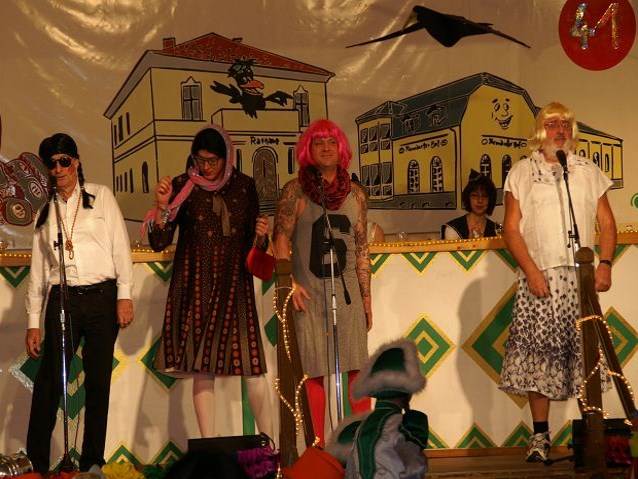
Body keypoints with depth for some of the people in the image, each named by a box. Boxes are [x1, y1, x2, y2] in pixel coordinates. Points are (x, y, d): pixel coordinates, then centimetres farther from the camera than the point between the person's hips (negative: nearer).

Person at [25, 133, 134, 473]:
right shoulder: (45, 211, 14)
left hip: (102, 297, -1)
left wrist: (124, 295, -6)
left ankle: (92, 461, 10)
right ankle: (36, 463, -2)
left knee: (98, 382, 2)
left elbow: (120, 247, 3)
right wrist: (33, 322, 9)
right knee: (49, 382, -7)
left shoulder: (101, 196, 8)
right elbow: (38, 269, 14)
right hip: (62, 301, 1)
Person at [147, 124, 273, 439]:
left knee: (253, 365, -4)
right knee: (202, 367, 0)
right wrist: (161, 206, -17)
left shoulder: (244, 186, 8)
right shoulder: (182, 186, 1)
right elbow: (159, 243, -1)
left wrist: (260, 236, -7)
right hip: (196, 286, -1)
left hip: (235, 285, 1)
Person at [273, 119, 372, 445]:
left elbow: (361, 250, 12)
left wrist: (366, 297, 10)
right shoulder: (296, 191, 0)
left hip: (347, 291, 3)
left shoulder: (355, 194, 10)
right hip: (309, 293, -3)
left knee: (356, 367, 2)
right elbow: (281, 239, -3)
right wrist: (290, 283, -13)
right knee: (313, 370, 0)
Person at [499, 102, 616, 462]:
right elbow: (512, 228, 2)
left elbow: (607, 223, 12)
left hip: (582, 276, 1)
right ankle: (540, 436, 2)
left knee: (586, 353, -2)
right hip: (540, 277, -1)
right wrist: (531, 270, -9)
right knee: (538, 353, -4)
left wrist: (605, 264, -3)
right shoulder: (522, 173, 8)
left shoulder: (589, 172, 13)